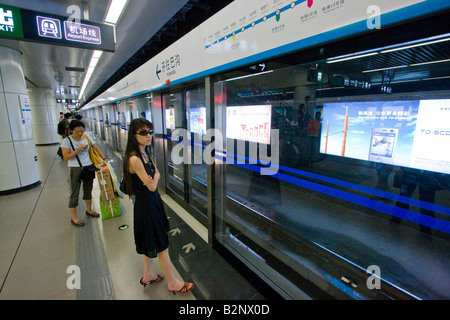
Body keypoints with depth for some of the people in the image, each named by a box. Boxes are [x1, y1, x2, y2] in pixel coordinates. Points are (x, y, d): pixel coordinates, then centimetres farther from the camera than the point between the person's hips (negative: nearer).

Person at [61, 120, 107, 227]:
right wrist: (78, 149, -24)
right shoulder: (67, 140, -9)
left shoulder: (87, 137, 3)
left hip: (89, 167, 5)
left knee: (88, 190, 19)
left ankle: (89, 210, 38)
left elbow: (96, 148, 7)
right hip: (75, 170, -5)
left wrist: (104, 159, -3)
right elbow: (66, 157, -14)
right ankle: (73, 218, 16)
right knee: (74, 193, 4)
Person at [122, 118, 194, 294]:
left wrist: (152, 178, -17)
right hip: (146, 205, -9)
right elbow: (152, 187, -24)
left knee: (149, 243, 24)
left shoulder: (145, 154, 4)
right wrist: (154, 178, -3)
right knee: (162, 246, 6)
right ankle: (173, 283, 25)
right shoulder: (134, 159, -25)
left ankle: (148, 276, 45)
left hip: (152, 201, 9)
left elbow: (157, 173, 5)